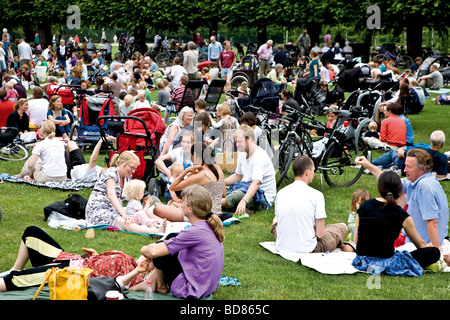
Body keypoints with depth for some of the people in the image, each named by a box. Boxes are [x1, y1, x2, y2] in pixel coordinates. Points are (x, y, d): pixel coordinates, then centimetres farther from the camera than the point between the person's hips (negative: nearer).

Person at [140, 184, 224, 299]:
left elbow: (154, 252, -23)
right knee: (171, 237, 16)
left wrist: (144, 250, 0)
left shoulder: (195, 231, -25)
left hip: (193, 291, -9)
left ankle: (161, 286, 18)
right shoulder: (209, 226, 2)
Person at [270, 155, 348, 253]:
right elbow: (320, 234, -11)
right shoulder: (316, 195, -11)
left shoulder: (280, 193, 2)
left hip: (282, 248, 4)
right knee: (342, 227, 18)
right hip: (307, 250, -4)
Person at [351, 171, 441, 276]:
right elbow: (421, 244, 11)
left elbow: (356, 240, 10)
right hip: (386, 262, -6)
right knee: (434, 252, 0)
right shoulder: (402, 216, -5)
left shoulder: (364, 206, 4)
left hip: (361, 262, 6)